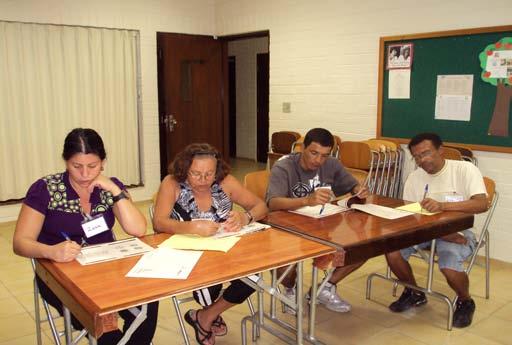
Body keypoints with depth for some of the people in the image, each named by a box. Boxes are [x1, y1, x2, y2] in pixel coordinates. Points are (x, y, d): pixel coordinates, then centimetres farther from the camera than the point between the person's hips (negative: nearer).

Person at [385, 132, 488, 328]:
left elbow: (482, 204, -26)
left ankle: (465, 302, 6)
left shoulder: (465, 169, -13)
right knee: (392, 251, -19)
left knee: (450, 267, -32)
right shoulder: (414, 177, -1)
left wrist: (442, 205, -42)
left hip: (459, 231, -4)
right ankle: (414, 293, 10)